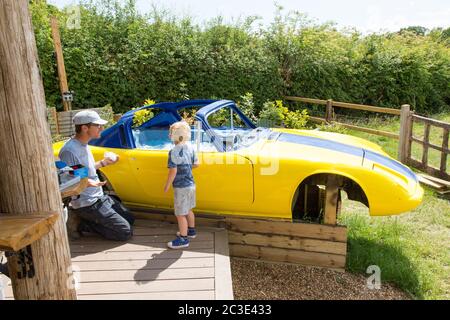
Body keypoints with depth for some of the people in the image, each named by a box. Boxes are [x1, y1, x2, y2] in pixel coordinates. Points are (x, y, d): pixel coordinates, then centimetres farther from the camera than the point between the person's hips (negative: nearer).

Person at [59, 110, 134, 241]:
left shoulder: (83, 145, 6)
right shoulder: (69, 150, -24)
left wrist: (103, 162, 18)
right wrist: (85, 183, -39)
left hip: (100, 197, 9)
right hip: (87, 204, -9)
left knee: (130, 219, 13)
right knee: (126, 232, -10)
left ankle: (88, 220, 12)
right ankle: (84, 225, 1)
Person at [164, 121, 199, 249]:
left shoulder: (174, 151, -21)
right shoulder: (190, 147, 1)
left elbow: (173, 171, -22)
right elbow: (196, 164, 8)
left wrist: (167, 186, -11)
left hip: (181, 187, -8)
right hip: (191, 184, 8)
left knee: (180, 214, 3)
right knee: (188, 210, 24)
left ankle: (183, 239, 13)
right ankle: (191, 231, 40)